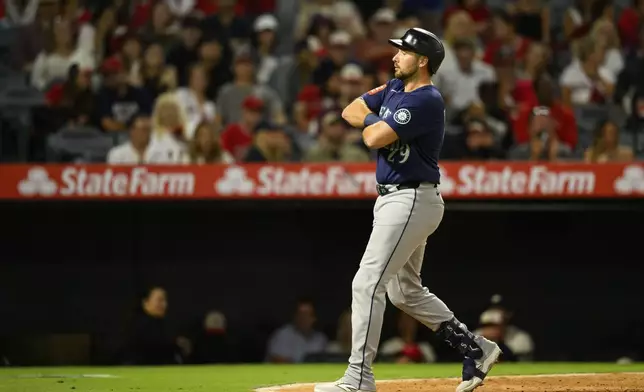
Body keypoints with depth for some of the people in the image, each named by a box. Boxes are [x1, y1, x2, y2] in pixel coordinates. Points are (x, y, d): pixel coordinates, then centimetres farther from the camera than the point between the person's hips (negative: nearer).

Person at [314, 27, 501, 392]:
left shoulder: (426, 101, -18)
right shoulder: (395, 89, 11)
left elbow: (375, 138, -22)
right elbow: (351, 112, 15)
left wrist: (372, 125, -1)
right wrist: (377, 122, -1)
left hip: (411, 201, -11)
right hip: (394, 199, 11)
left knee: (368, 283, -15)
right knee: (405, 291, 18)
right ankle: (477, 349, 25)